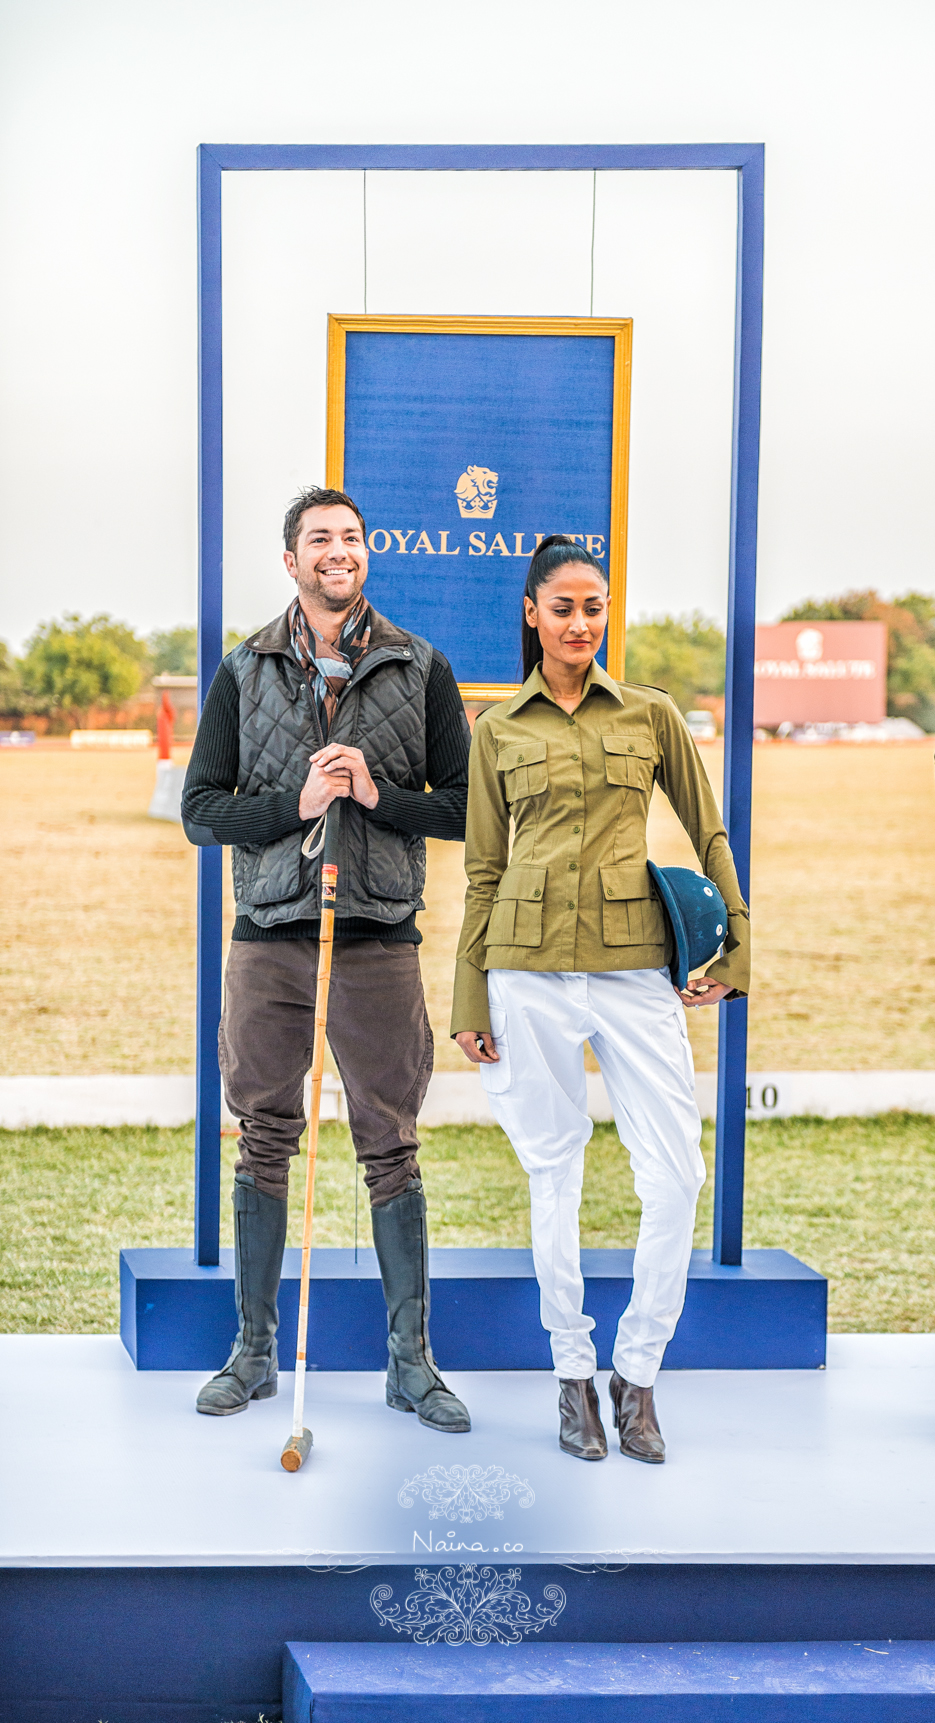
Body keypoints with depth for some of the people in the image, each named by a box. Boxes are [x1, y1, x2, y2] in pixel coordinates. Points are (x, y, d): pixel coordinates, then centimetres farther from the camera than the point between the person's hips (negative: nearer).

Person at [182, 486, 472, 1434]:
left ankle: (410, 1360, 10)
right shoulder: (244, 671, 7)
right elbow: (201, 809, 3)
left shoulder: (420, 669, 6)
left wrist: (377, 795, -11)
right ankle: (253, 1350, 17)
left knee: (391, 1148, 2)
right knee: (264, 1143, 6)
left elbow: (466, 805, 4)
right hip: (269, 938, 1)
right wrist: (296, 802, -12)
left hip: (377, 937, -1)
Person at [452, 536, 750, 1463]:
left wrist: (734, 950, 6)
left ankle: (636, 1374, 8)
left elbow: (709, 836, 13)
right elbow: (483, 870, 9)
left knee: (676, 1176, -8)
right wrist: (469, 1003, 7)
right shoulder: (497, 728, 7)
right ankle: (574, 1377, 17)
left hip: (635, 961, 0)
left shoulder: (651, 715, 7)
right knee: (553, 1171, 5)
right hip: (529, 964, 0)